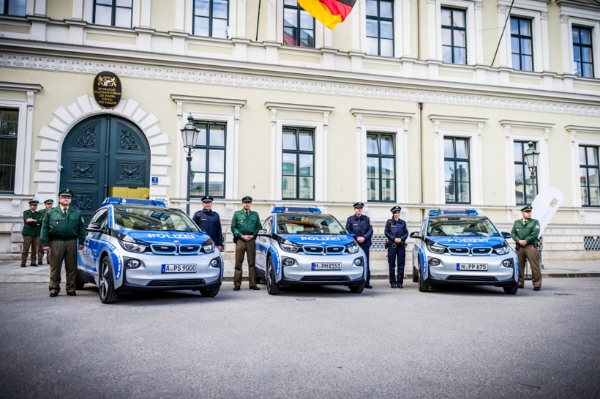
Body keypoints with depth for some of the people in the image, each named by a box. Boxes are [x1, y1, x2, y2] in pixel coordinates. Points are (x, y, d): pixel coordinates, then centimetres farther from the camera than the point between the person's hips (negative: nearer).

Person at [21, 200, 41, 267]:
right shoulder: (26, 212, 7)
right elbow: (27, 220, -9)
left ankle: (33, 262, 9)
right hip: (28, 232, -4)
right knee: (26, 248, -5)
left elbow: (39, 221, 0)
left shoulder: (38, 213, 17)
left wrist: (33, 220, -12)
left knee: (34, 249, 3)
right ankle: (23, 262, -1)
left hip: (36, 233, 4)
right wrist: (36, 222, -12)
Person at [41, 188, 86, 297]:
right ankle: (54, 289, 11)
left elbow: (82, 228, 11)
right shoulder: (50, 212, 8)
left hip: (71, 243, 1)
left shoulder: (77, 213, 12)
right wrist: (45, 243, -4)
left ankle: (71, 289, 10)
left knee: (71, 268, 2)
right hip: (56, 243, -1)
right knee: (55, 268, 2)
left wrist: (81, 242, 3)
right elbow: (45, 228, 4)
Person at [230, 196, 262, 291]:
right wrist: (242, 236, -6)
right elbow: (233, 227, 5)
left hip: (251, 240, 1)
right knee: (238, 263, -3)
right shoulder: (237, 214, 10)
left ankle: (253, 284, 4)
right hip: (240, 240, -1)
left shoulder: (255, 214, 15)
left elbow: (259, 227, 13)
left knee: (252, 263, 0)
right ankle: (237, 284, 1)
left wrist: (253, 235, -3)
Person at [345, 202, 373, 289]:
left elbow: (370, 230, 6)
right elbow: (348, 231, 3)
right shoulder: (350, 219, 7)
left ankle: (367, 282, 4)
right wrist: (356, 237, -9)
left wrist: (364, 237, -9)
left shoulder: (366, 219, 12)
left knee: (366, 263, 0)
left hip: (365, 244, 1)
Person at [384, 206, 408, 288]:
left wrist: (401, 239, -8)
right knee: (392, 265, 0)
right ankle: (393, 282, 7)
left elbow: (406, 233, 10)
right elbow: (386, 232, 2)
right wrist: (394, 239, -10)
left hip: (401, 246, 2)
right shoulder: (389, 222, 6)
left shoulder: (403, 222, 12)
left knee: (401, 265, 0)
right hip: (392, 245, -2)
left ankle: (400, 282, 6)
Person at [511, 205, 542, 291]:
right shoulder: (517, 222, 18)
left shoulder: (535, 222, 9)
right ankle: (520, 283, 13)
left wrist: (526, 241, -11)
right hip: (519, 247, 3)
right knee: (519, 266, 4)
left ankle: (537, 284, -2)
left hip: (531, 246, -3)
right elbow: (513, 233, 9)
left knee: (535, 266, -7)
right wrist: (519, 240, -8)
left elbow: (535, 233, -5)